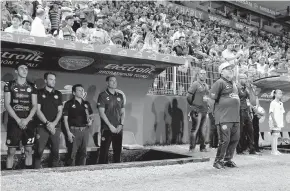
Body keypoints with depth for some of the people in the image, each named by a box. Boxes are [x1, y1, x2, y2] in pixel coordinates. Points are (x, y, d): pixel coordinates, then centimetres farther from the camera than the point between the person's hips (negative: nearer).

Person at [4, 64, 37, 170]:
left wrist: (26, 120, -8)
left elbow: (35, 105, 6)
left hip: (28, 122, 2)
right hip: (14, 122, -2)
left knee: (28, 151, 3)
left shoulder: (32, 86, 9)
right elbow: (7, 104, -2)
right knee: (11, 151, -3)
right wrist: (18, 120, -11)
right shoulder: (9, 85, 3)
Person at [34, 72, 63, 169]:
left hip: (55, 127, 3)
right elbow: (38, 110, -2)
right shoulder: (40, 93, 4)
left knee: (55, 151, 3)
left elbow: (60, 111, 9)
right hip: (42, 126, -3)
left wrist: (54, 123, -8)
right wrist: (47, 123, -12)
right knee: (39, 151, -7)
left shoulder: (58, 94, 13)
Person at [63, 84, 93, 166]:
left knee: (83, 153, 9)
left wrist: (90, 120, -2)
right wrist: (68, 132, -11)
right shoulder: (69, 104, 1)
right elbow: (65, 119, -3)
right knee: (72, 154, -5)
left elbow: (90, 116, 22)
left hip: (85, 130, 5)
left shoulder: (86, 104, 15)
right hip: (74, 130, -5)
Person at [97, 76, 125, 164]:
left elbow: (123, 112, 14)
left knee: (118, 151, 8)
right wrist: (110, 125, -12)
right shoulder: (103, 95, -2)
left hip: (118, 129, 5)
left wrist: (121, 124, -1)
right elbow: (101, 112, -8)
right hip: (107, 129, -4)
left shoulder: (120, 96, 13)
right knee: (104, 151, -2)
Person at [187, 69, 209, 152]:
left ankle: (202, 147, 16)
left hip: (205, 110, 7)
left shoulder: (206, 85, 18)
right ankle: (192, 148, 0)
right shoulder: (195, 84, -5)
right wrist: (192, 105, -3)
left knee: (203, 130, 9)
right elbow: (188, 96, -11)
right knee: (195, 129, -5)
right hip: (197, 110, -7)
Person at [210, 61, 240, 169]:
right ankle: (218, 161, 6)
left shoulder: (233, 83, 20)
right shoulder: (220, 82, -7)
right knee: (224, 140, -9)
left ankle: (228, 160, 23)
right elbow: (212, 96, -12)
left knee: (235, 139, 10)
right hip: (224, 117, -8)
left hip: (235, 117, 8)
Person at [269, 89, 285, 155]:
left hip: (279, 122, 8)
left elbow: (282, 113, 18)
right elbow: (271, 113, -13)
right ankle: (273, 150, -6)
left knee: (277, 136, 9)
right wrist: (274, 121, -19)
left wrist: (282, 122, 13)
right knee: (274, 135, -8)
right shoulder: (273, 103, -8)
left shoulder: (281, 103, 15)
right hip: (274, 122, -7)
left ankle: (275, 150, 13)